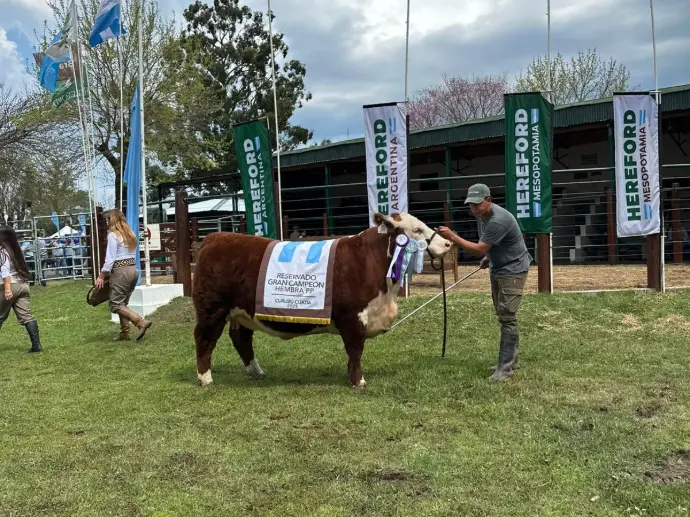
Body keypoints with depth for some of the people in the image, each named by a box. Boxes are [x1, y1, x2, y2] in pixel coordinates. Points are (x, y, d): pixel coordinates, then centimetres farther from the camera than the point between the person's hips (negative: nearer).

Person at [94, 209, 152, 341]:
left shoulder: (113, 235, -9)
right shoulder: (130, 234, 13)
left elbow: (110, 258, -13)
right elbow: (131, 254, 12)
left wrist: (101, 275, -7)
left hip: (121, 271, -8)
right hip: (133, 269, 8)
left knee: (115, 304, -3)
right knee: (123, 302, 15)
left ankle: (141, 322, -17)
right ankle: (124, 333, 14)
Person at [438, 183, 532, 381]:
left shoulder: (498, 220, -29)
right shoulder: (481, 214, 1)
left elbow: (479, 249, -28)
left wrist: (452, 236, -30)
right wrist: (488, 257, 5)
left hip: (513, 270, -10)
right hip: (497, 268, 10)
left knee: (507, 316, -12)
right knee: (503, 315, 14)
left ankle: (505, 367, -10)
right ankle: (511, 359, 24)